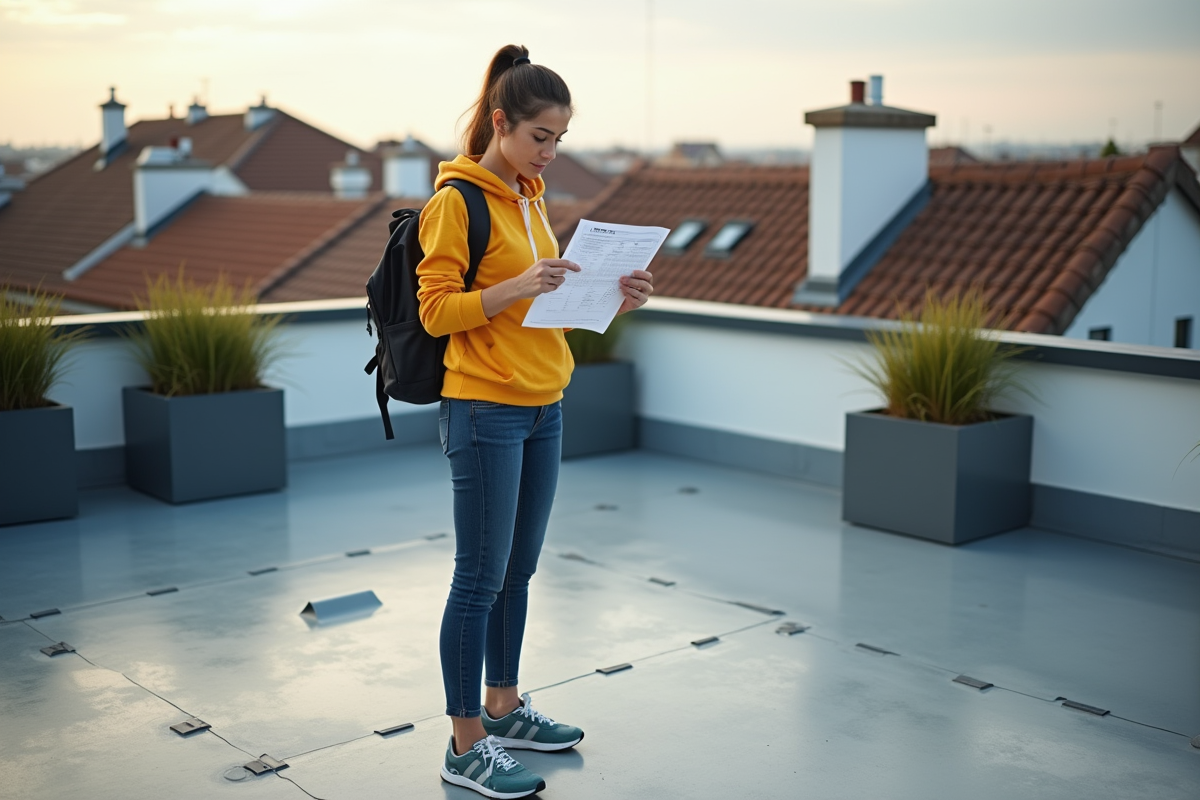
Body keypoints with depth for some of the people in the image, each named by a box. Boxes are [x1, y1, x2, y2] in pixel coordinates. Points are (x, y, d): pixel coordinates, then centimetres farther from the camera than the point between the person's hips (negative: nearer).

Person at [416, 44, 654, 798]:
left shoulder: (530, 195, 14)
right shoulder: (457, 200, -11)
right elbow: (436, 310, -14)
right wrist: (518, 287, -27)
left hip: (542, 409, 8)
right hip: (484, 411, -8)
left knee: (518, 568, 16)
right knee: (481, 578, -1)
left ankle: (503, 708, 32)